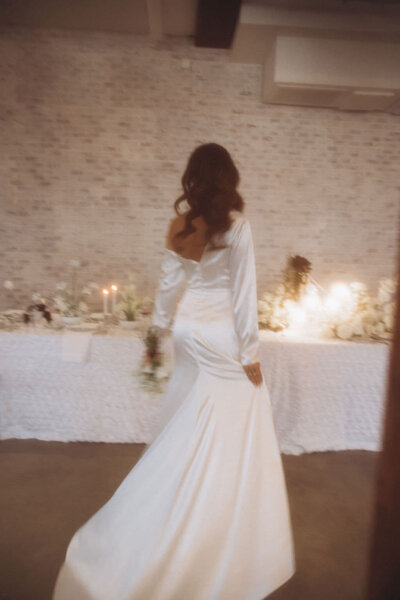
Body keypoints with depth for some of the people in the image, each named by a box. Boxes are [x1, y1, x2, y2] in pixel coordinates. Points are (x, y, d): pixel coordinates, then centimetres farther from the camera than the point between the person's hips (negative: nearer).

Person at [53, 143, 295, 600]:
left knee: (185, 441, 20)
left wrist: (159, 327, 18)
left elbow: (168, 283, 7)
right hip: (221, 337, -5)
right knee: (228, 444, 9)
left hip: (188, 332, 6)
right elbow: (243, 292, -13)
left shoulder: (178, 225, 1)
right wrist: (250, 352, -7)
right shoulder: (236, 226, -13)